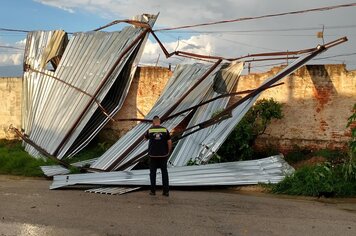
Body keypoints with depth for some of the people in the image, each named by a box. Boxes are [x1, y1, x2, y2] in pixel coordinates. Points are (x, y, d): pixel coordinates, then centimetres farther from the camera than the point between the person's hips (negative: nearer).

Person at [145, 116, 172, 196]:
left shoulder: (150, 130, -4)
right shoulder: (165, 130, -5)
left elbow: (146, 137, 18)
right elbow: (169, 142, -5)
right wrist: (168, 152, 8)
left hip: (153, 155, 0)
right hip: (163, 155, 1)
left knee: (153, 173, 10)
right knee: (164, 172, 7)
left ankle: (153, 191, 12)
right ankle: (166, 191, 6)